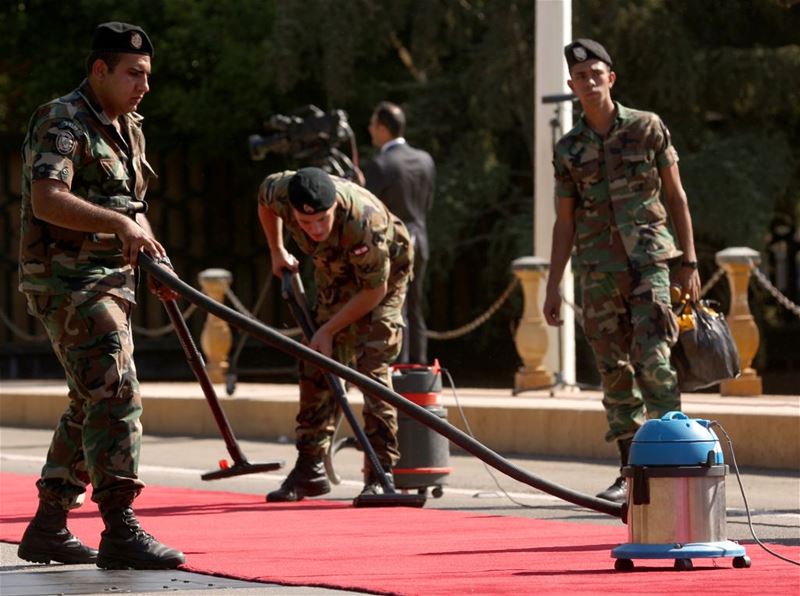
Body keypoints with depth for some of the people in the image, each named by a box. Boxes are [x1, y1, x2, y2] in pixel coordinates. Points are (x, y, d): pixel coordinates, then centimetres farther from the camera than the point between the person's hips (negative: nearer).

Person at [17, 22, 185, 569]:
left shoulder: (128, 128, 16)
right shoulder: (63, 124, -14)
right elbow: (48, 201, -29)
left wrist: (155, 257, 10)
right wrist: (120, 225, -40)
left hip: (111, 282, 10)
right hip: (66, 282, -10)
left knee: (91, 405, 13)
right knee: (116, 394, -19)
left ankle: (48, 528, 22)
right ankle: (121, 531, -24)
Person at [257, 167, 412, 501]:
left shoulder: (364, 220, -42)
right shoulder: (282, 193, -29)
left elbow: (374, 290, -29)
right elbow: (263, 195, 0)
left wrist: (329, 330, -23)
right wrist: (277, 252, 6)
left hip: (383, 274, -6)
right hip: (335, 271, 6)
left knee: (372, 369, -17)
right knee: (316, 368, 3)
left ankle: (381, 473, -16)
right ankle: (310, 468, 11)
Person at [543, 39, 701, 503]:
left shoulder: (647, 128, 2)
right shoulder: (568, 150, 9)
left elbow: (676, 196, 6)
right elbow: (565, 222, 13)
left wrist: (689, 262, 1)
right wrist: (553, 286, 9)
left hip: (648, 260, -3)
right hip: (599, 270, 3)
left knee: (653, 361, -15)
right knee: (615, 373, 4)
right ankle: (631, 472, 9)